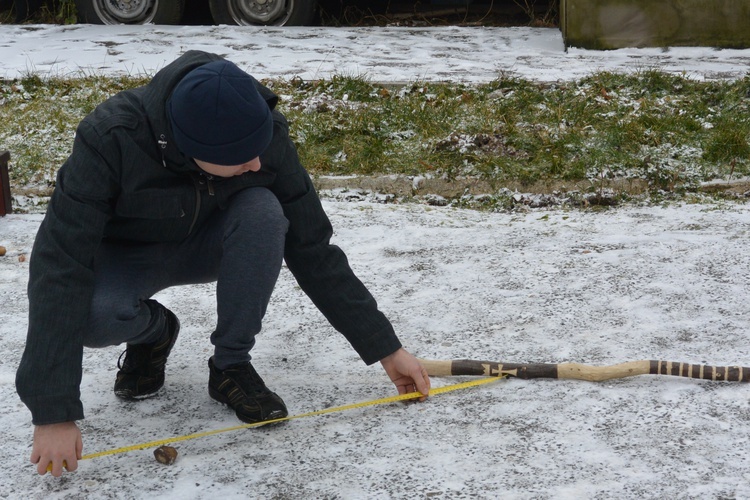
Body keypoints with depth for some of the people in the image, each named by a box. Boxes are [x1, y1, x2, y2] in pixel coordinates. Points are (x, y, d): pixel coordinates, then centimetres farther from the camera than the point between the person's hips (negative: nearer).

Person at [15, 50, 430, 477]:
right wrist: (54, 412, -41)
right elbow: (61, 264, -37)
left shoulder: (266, 134, -26)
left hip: (205, 247, 2)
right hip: (124, 257, -2)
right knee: (90, 315, -37)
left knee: (263, 212, -31)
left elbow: (312, 249, -16)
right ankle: (154, 331, 1)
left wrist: (385, 348, -15)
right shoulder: (111, 138, -36)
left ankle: (231, 365, -12)